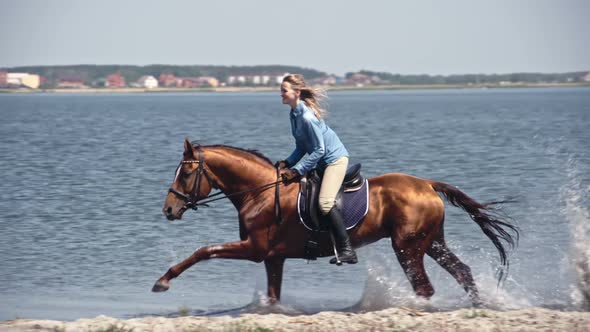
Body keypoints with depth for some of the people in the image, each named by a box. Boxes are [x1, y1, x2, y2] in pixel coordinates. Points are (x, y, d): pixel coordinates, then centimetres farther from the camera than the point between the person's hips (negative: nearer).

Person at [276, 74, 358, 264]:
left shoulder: (307, 117, -23)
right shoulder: (294, 114, 7)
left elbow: (318, 150, -23)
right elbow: (302, 147, 13)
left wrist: (296, 171, -23)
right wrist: (287, 164, -1)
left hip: (335, 158, -11)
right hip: (321, 161, 11)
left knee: (325, 202, -23)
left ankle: (347, 251, -23)